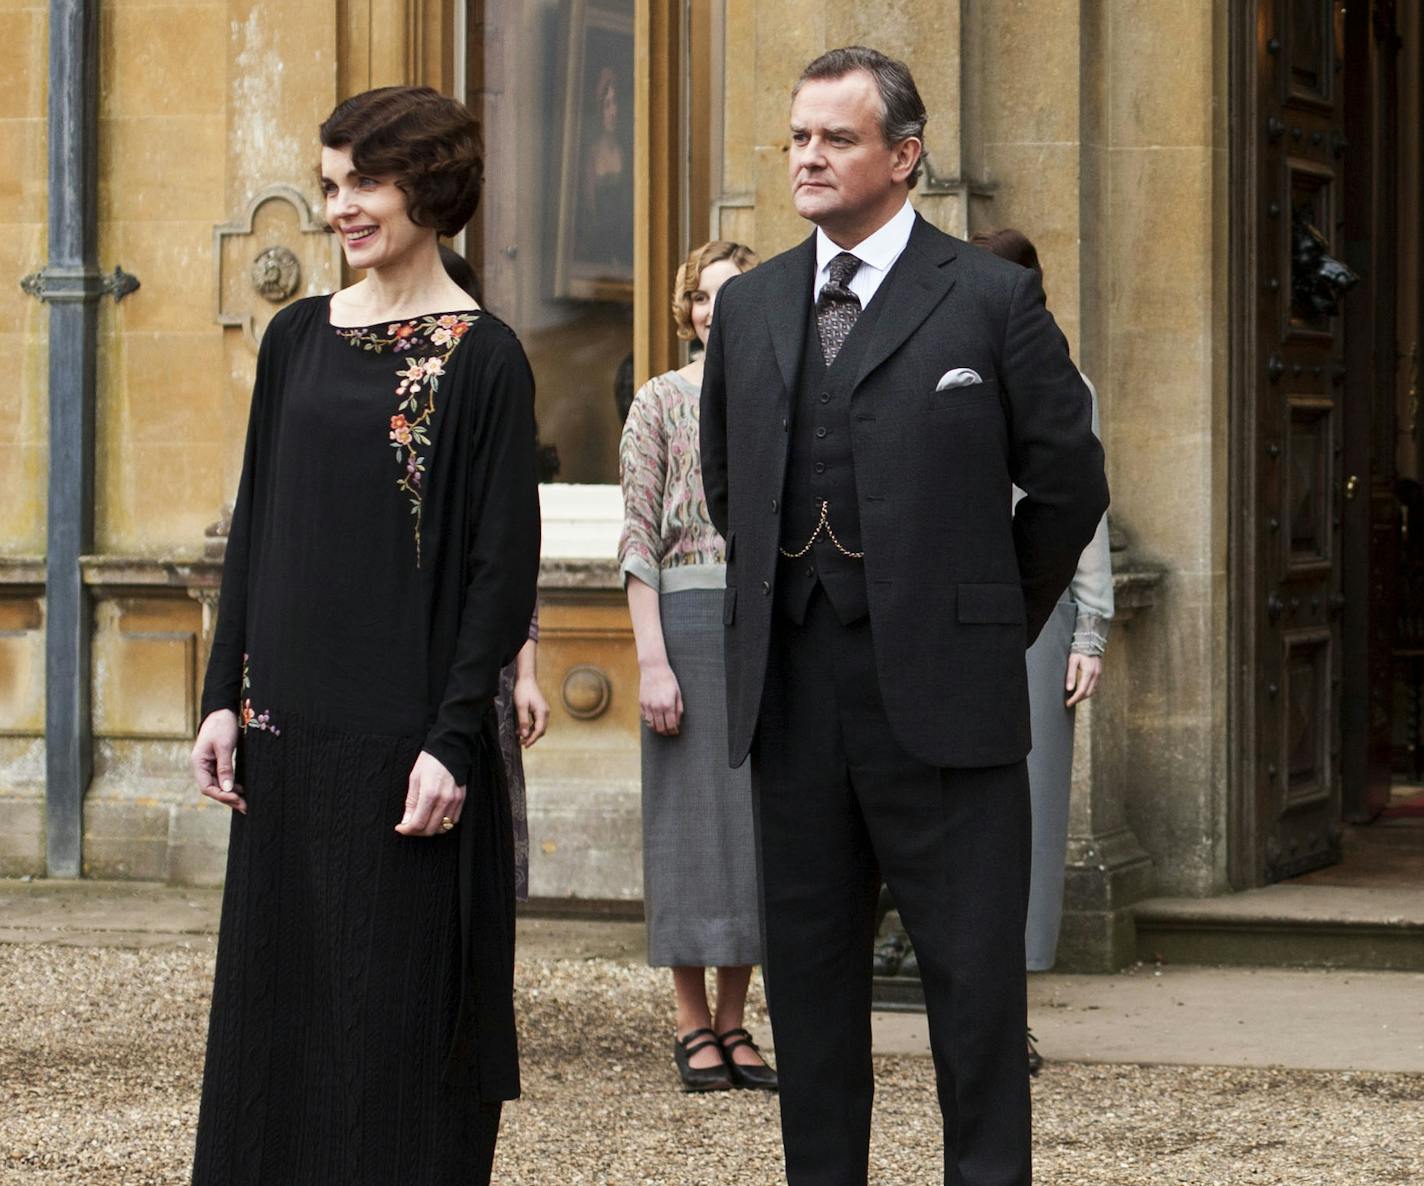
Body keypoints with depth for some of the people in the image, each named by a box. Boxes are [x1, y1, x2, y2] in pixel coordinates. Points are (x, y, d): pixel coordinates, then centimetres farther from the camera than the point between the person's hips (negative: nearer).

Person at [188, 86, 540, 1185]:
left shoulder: (483, 358, -6)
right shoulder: (298, 337, 10)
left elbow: (505, 562, -9)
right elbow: (253, 527, 12)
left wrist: (455, 738, -15)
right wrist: (225, 696, 5)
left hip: (407, 726, -5)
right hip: (289, 725, 5)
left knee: (402, 1008, 0)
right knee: (279, 994, 9)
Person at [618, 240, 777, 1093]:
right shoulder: (661, 402, 0)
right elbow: (638, 540, -5)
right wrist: (652, 660, -13)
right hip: (692, 616, -4)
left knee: (759, 820, 5)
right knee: (693, 815, -2)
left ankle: (735, 1023, 12)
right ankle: (693, 1027, 4)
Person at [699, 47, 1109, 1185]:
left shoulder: (993, 299, -3)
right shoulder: (750, 305, 11)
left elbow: (1069, 482, 1)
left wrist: (995, 623, 5)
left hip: (941, 696, -5)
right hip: (792, 695, 5)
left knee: (974, 975, -1)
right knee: (809, 968, 10)